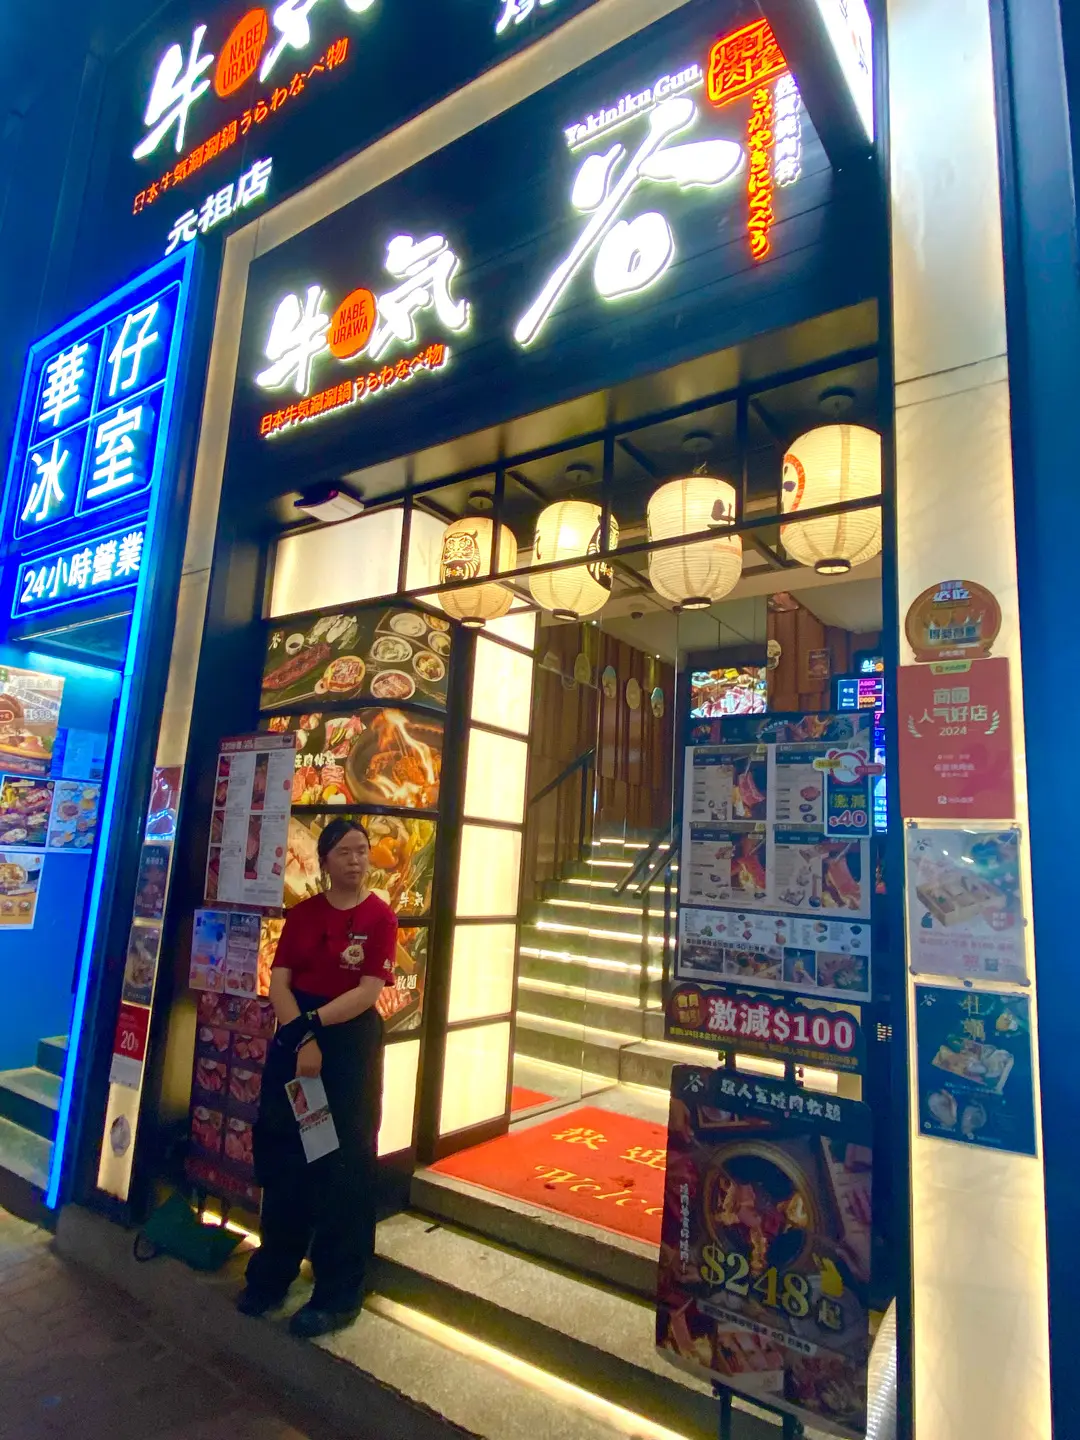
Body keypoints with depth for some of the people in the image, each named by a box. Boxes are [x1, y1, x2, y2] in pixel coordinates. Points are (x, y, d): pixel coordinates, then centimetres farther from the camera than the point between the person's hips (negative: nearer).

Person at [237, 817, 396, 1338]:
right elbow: (278, 982, -3)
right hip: (294, 1038, 4)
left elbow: (369, 992, -15)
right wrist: (300, 1040, -15)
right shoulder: (302, 913, 3)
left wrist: (312, 1023, -17)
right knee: (283, 1157, 15)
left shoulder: (380, 916, -9)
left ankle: (338, 1293, 22)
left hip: (352, 1043, -4)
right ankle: (272, 1273, 35)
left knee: (343, 1165, 6)